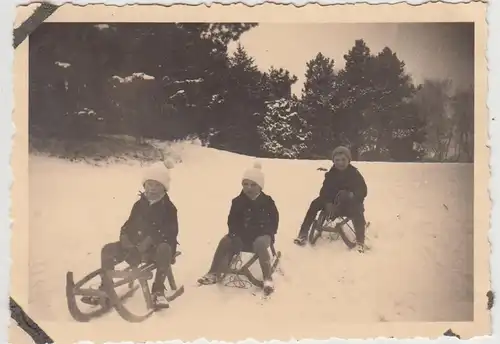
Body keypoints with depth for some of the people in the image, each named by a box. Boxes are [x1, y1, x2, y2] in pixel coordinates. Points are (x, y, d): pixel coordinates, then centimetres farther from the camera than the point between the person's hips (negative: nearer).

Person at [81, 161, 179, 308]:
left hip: (157, 248, -5)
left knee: (164, 250, -40)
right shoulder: (139, 204, 10)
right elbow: (129, 225, 11)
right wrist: (125, 238, -10)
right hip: (136, 246, 5)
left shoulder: (168, 208, -4)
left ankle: (158, 290, -28)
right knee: (108, 250, -13)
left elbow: (171, 233, -11)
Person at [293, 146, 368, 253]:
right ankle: (303, 235, -20)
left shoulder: (355, 174, -10)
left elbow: (363, 191, -14)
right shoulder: (331, 174, -4)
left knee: (358, 212, -36)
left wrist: (352, 196, -36)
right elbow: (324, 190, -10)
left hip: (350, 204, -2)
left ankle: (360, 241, -29)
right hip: (333, 202, 3)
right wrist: (328, 203, -31)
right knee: (315, 204, -20)